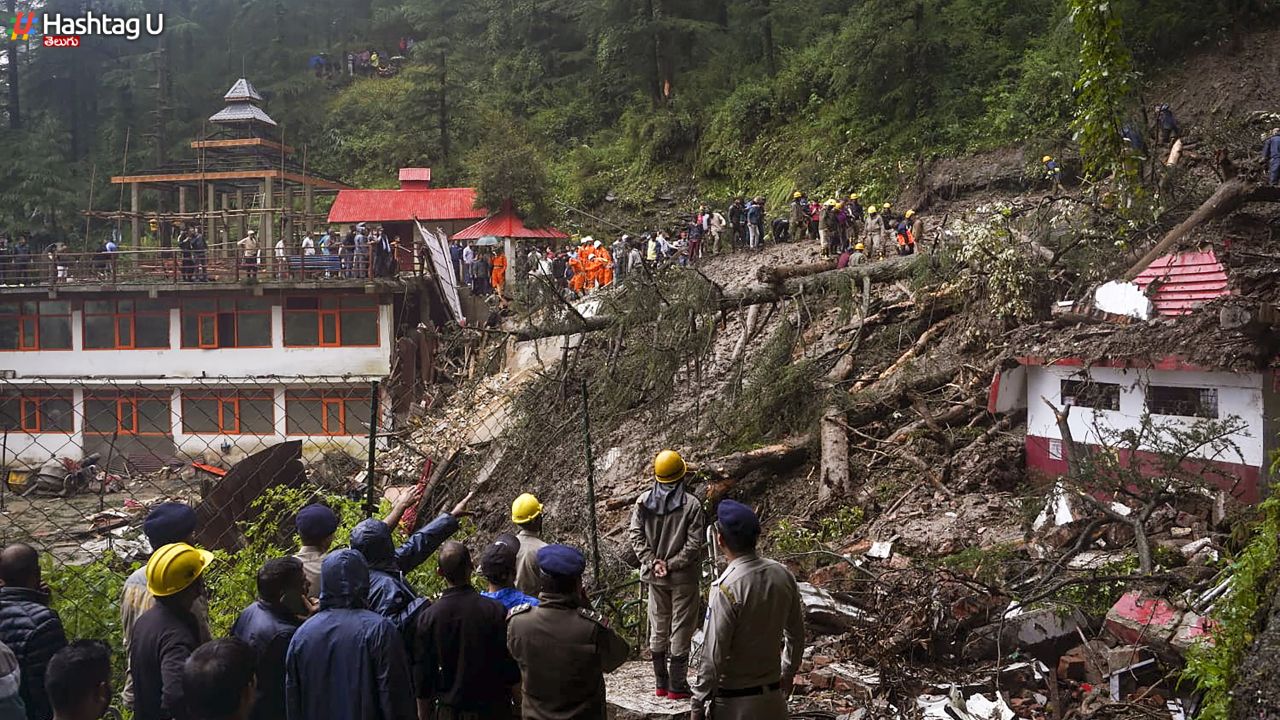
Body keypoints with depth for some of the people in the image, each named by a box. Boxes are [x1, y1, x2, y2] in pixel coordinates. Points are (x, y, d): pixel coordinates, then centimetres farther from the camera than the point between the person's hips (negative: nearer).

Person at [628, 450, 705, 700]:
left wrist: (653, 562, -7)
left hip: (654, 576, 4)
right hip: (683, 577, -4)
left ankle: (661, 683, 24)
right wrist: (671, 565, -13)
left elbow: (635, 535, -5)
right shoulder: (692, 504, -14)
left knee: (658, 627, 15)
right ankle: (677, 686, 11)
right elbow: (694, 542, -17)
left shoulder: (643, 501, -3)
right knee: (680, 629, 6)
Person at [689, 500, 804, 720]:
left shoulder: (725, 588, -23)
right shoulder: (783, 575, -5)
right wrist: (789, 672, 23)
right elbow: (796, 633, 8)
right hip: (773, 696, 6)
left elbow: (713, 656, -19)